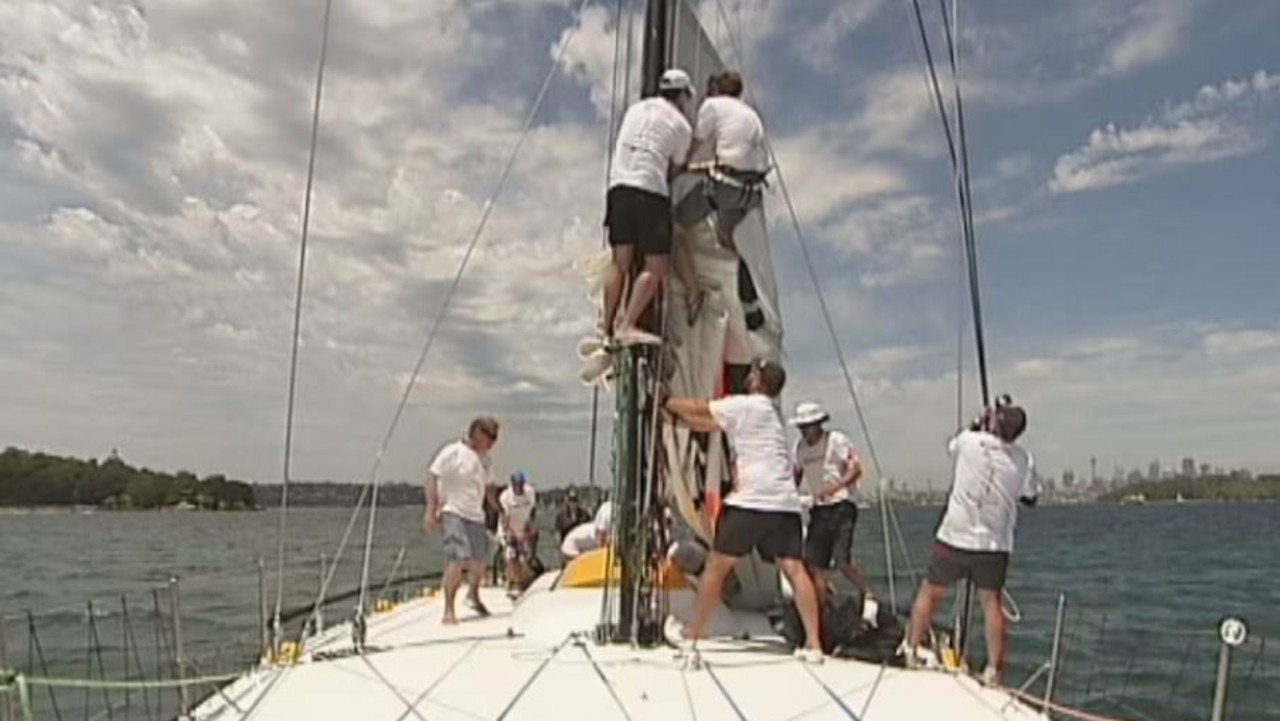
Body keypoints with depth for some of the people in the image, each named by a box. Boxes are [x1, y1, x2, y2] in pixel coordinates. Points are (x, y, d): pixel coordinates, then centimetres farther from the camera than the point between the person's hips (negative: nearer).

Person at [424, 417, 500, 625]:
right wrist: (431, 509, -20)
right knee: (459, 559, -19)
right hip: (454, 514, -7)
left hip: (476, 516, 7)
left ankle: (474, 595, 43)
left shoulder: (484, 458, 12)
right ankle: (449, 610, -12)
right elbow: (432, 477, -14)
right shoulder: (452, 452, -10)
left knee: (480, 559, 15)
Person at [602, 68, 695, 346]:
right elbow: (674, 170, 8)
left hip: (618, 186, 6)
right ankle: (628, 326, -13)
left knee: (619, 263, 8)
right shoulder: (682, 126, 5)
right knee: (656, 268, -3)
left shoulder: (635, 109, 20)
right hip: (650, 191, -6)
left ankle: (607, 329, 7)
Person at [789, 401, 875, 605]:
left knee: (842, 560, -16)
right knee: (812, 561, 1)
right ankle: (822, 610, 15)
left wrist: (835, 487, -26)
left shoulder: (836, 440, -7)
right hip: (818, 508, 7)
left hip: (841, 506, -6)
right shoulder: (800, 446, 10)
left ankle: (869, 595, 4)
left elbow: (856, 468, -13)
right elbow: (797, 474, 22)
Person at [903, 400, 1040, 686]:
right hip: (995, 544, 1)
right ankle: (994, 670, 11)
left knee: (929, 592, 14)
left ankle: (911, 651, 22)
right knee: (991, 601, 12)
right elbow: (1030, 497, 11)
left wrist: (980, 423, 22)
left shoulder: (970, 441, -11)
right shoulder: (1024, 460, -5)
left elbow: (952, 446, 15)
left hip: (954, 539, -1)